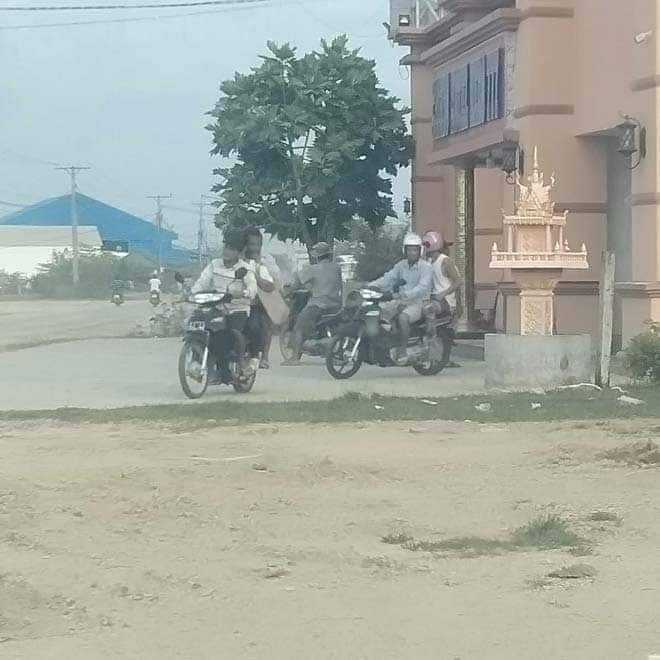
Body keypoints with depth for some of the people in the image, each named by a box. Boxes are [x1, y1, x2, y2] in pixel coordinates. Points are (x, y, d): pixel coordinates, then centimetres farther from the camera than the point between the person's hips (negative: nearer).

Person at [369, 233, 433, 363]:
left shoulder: (426, 267, -7)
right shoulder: (401, 265, 14)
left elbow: (423, 287, -22)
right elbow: (388, 278, 6)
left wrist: (408, 294, -40)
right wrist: (372, 285, -12)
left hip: (419, 302, -7)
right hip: (402, 301, 7)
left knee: (403, 317, -35)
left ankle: (403, 351, -27)